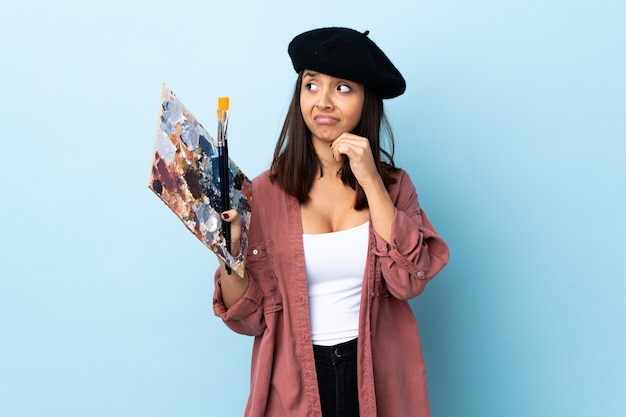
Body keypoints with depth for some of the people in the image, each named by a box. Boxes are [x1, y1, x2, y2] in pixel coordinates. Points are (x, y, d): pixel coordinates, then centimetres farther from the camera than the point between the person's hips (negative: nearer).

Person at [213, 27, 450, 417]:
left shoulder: (393, 184, -2)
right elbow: (251, 317, -5)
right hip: (295, 382, -1)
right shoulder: (266, 192, -7)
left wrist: (371, 182, -18)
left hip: (377, 376, 1)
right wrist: (228, 253, -22)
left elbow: (409, 281, -16)